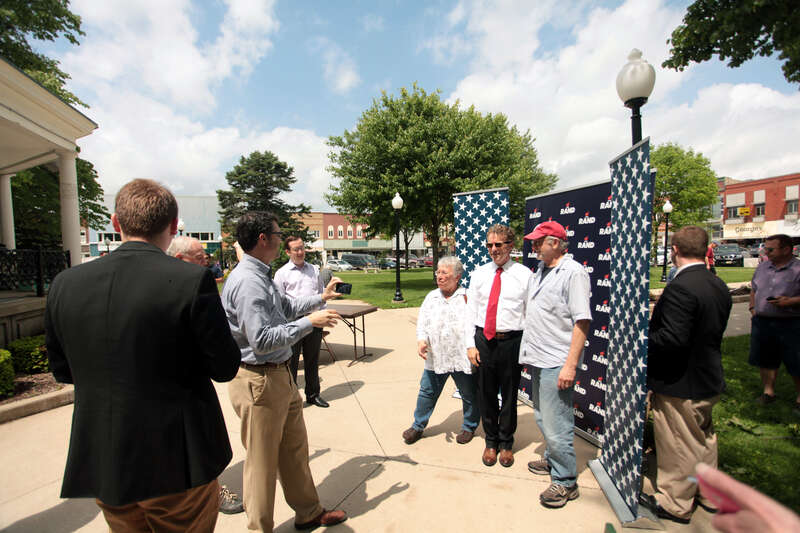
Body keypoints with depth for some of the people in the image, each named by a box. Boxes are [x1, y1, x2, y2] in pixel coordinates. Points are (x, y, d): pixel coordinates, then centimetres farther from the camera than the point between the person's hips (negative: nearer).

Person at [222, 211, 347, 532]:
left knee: (295, 448, 22)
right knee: (262, 460, 9)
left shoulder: (261, 277, 9)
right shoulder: (247, 282, -23)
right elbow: (262, 340, -28)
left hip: (280, 375, 10)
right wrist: (310, 322, -21)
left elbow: (286, 308, 23)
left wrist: (321, 298, 23)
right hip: (259, 381, -10)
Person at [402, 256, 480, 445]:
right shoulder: (431, 297, 7)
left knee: (469, 395, 14)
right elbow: (422, 322, 4)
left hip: (462, 357, -3)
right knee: (427, 392, 14)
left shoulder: (467, 297, -6)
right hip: (435, 357, 3)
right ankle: (418, 426, 33)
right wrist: (421, 340, -10)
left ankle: (469, 427, 38)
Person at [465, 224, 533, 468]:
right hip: (483, 340, 2)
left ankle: (506, 443, 35)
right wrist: (470, 344, 0)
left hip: (511, 341, -2)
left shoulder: (524, 274, -1)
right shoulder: (478, 274, 6)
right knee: (486, 394, 13)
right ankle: (491, 441, 35)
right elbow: (471, 311, 5)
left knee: (509, 395, 12)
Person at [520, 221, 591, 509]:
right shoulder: (541, 269, 12)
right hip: (537, 358, 9)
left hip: (556, 362, -9)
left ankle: (565, 482, 17)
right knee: (543, 418, 22)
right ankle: (552, 460, 41)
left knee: (556, 425, 0)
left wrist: (570, 365, -22)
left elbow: (581, 321, -19)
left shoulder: (573, 272, -14)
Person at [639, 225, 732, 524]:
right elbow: (712, 333, 10)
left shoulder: (680, 288, -26)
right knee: (704, 438, 25)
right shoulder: (719, 287, 4)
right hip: (709, 379, 9)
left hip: (680, 385, -9)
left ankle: (675, 504, 26)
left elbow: (673, 339, -31)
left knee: (680, 446, 8)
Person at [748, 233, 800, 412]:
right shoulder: (762, 267, 10)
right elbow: (754, 290, 20)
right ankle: (768, 391, 30)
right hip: (761, 322, 5)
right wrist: (752, 308, 8)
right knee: (765, 360, 15)